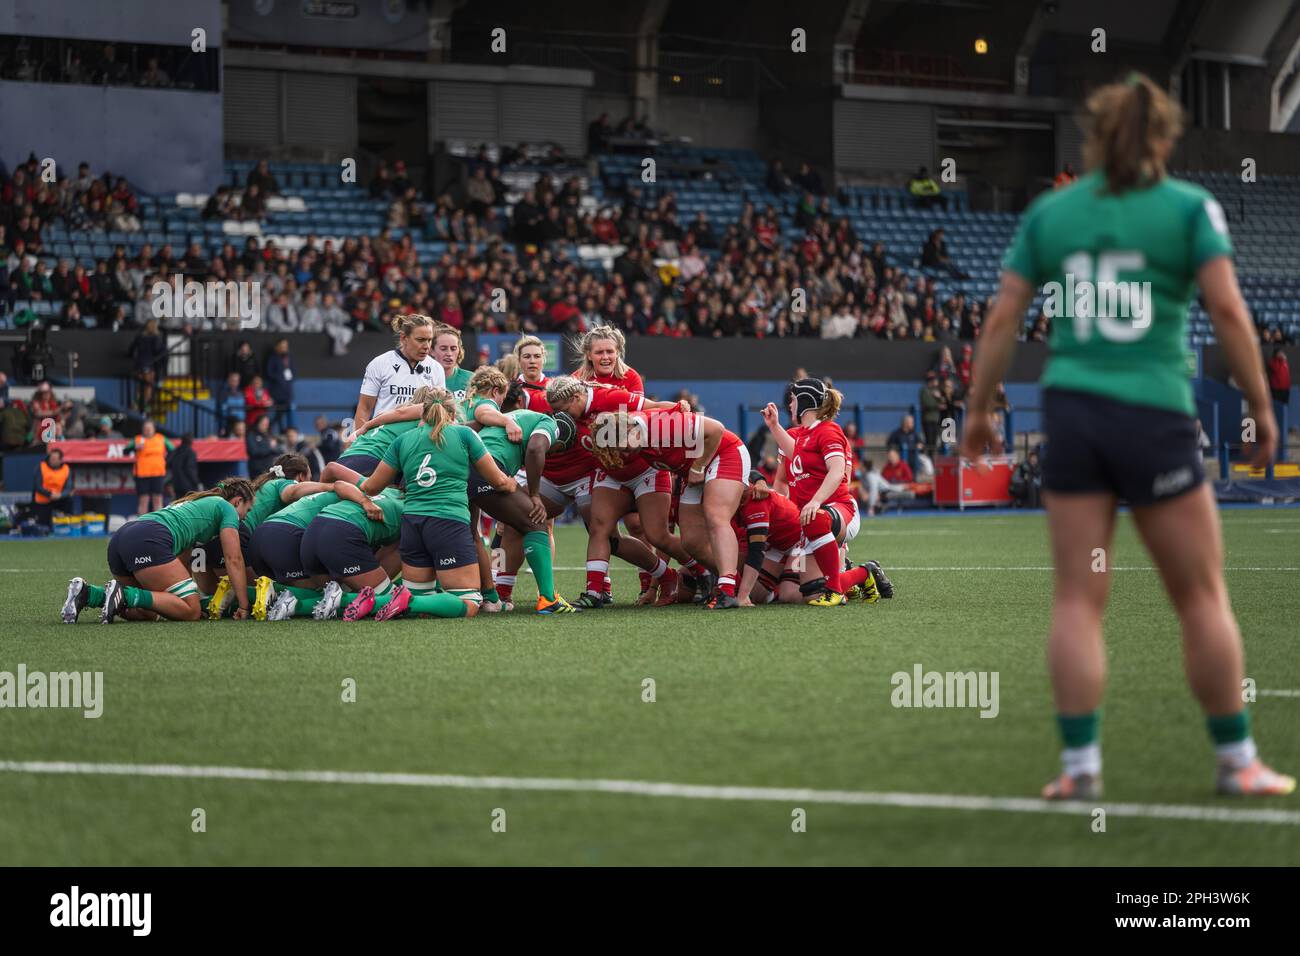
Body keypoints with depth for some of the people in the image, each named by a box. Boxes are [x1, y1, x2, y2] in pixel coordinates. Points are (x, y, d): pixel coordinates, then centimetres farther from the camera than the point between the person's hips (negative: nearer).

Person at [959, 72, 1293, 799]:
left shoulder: (1048, 213, 7)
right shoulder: (1189, 207, 0)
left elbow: (1004, 319, 5)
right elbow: (1229, 311, -7)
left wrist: (979, 409, 14)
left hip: (1070, 410, 2)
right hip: (1155, 412, -2)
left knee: (1078, 599, 5)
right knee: (1201, 595, 8)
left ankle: (1081, 764, 2)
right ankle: (1236, 760, 13)